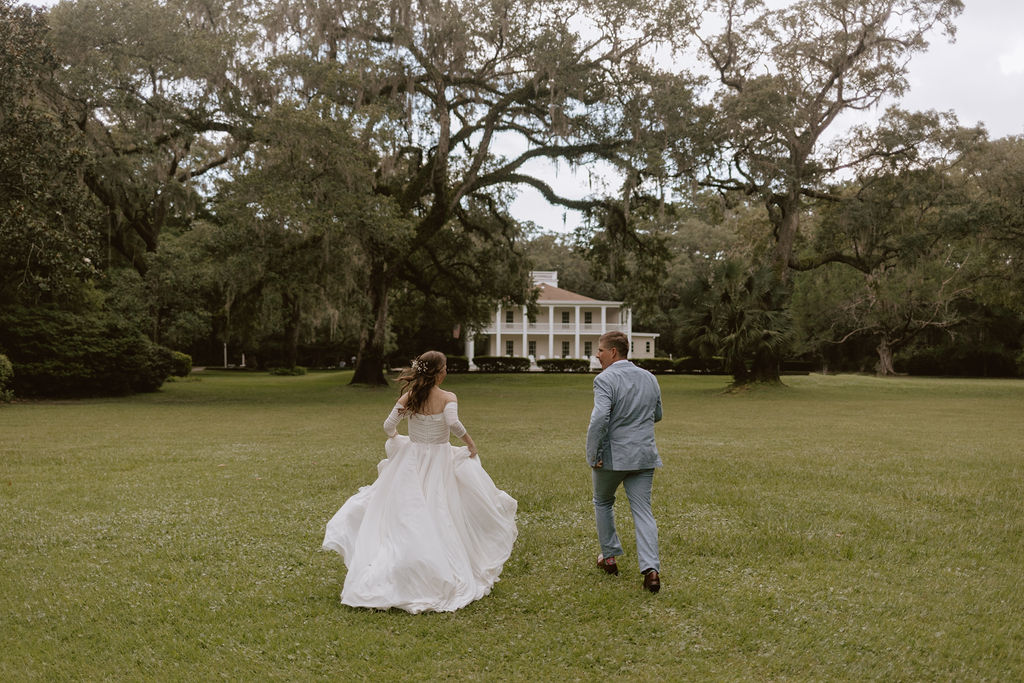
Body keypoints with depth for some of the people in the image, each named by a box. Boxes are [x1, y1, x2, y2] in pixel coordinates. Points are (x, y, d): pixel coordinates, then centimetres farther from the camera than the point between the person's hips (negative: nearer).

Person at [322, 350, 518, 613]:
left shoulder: (408, 398, 0)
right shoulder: (448, 398, -10)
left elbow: (389, 426, -3)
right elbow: (453, 423, -27)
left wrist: (395, 440, 18)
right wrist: (470, 442, -11)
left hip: (411, 460, 3)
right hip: (440, 462, -3)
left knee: (407, 518, 12)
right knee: (440, 519, 6)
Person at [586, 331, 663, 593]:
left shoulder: (605, 380, -14)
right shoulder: (649, 378, 7)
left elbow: (599, 419, -25)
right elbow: (657, 415, 19)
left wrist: (593, 455, -17)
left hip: (613, 456, -4)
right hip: (644, 455, 5)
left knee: (603, 502, 21)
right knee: (643, 512, 5)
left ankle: (609, 556, 28)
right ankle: (651, 569, -8)